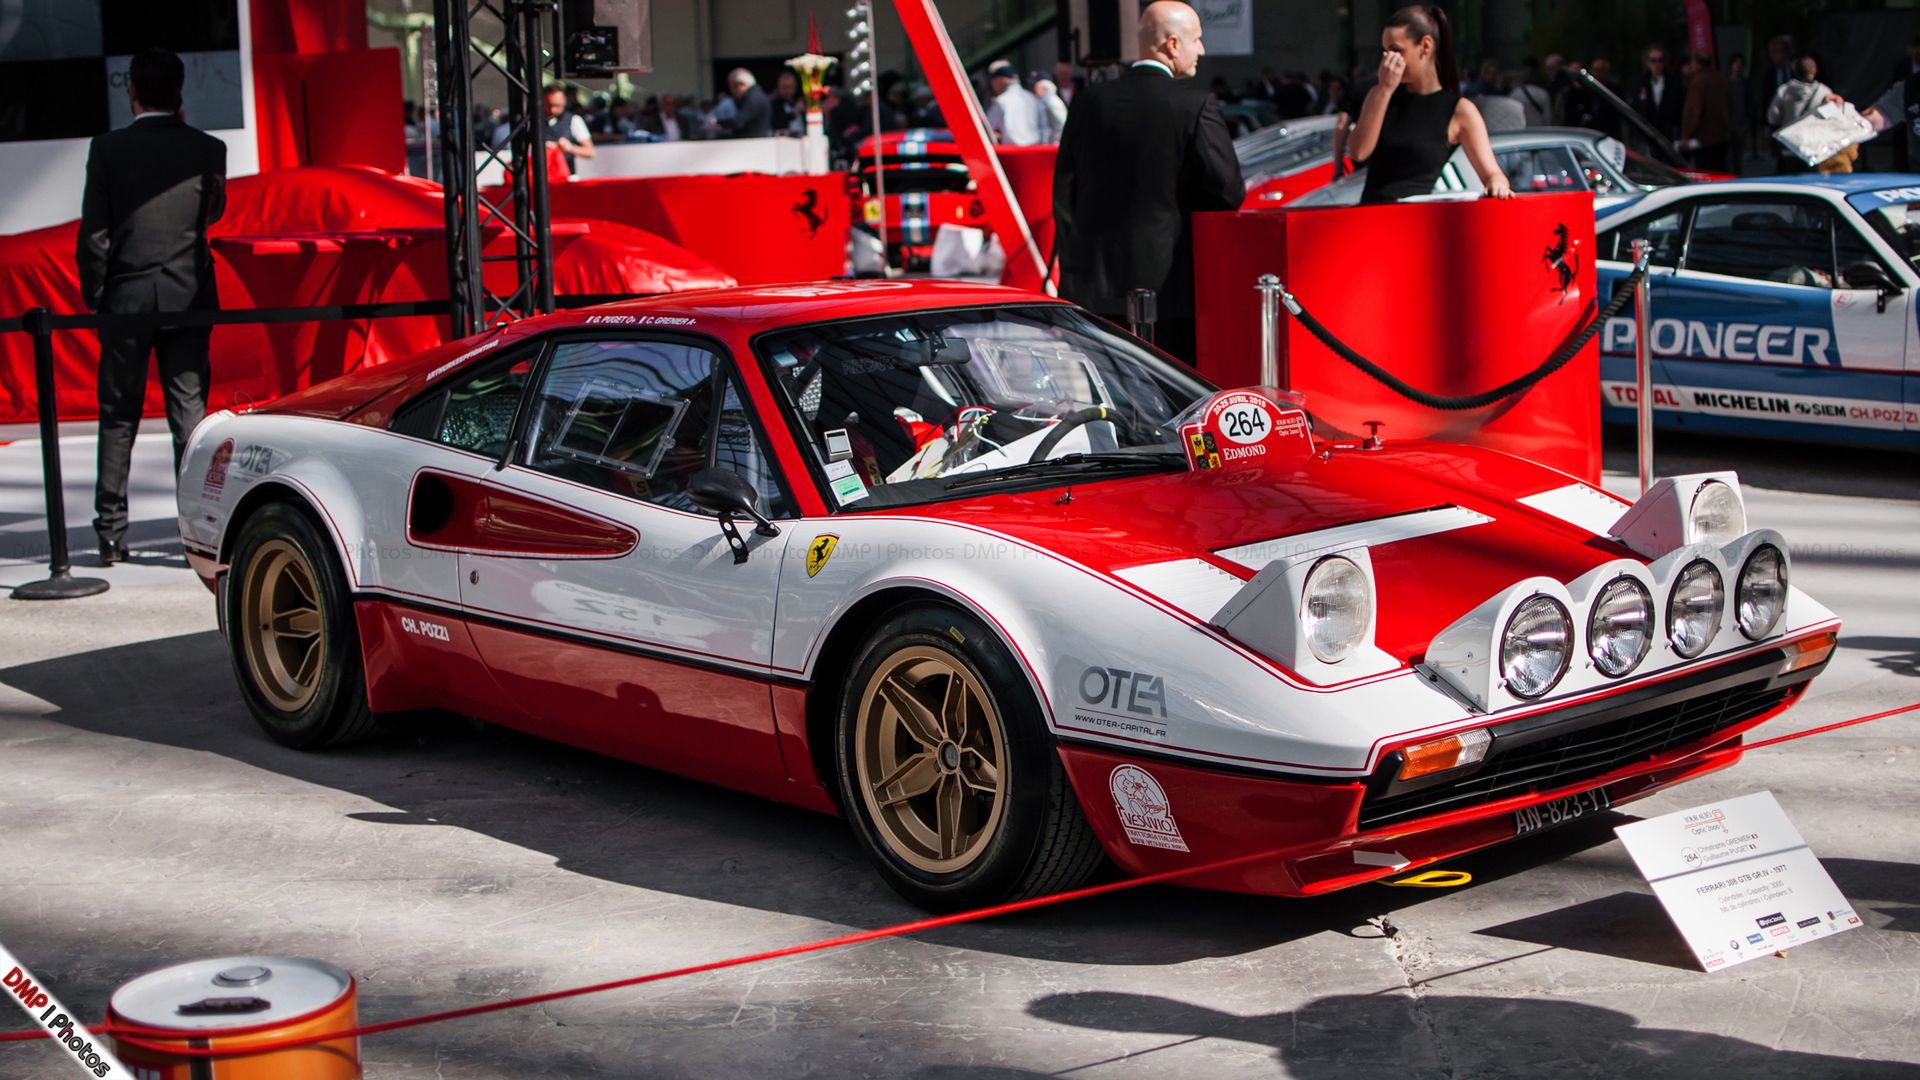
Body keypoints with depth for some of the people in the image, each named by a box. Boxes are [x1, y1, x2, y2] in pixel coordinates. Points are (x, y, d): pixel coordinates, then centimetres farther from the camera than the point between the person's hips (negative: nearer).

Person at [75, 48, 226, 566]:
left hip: (126, 298, -1)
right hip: (189, 299, 1)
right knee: (189, 412, 4)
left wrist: (94, 299, 5)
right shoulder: (207, 148, -2)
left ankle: (111, 535, 9)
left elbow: (93, 235, -6)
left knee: (118, 418, 7)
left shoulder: (108, 149, -6)